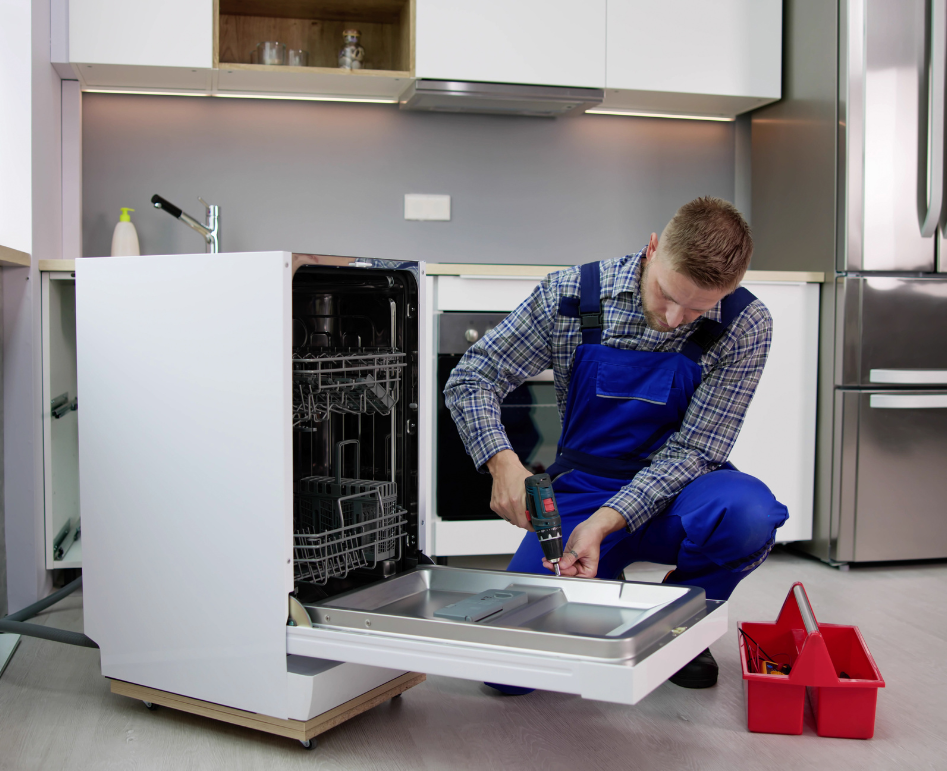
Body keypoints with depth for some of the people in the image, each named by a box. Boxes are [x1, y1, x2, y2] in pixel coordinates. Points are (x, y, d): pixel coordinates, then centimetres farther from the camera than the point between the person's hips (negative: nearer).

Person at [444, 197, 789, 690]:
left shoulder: (745, 327, -15)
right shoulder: (571, 295, -14)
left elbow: (694, 447, -16)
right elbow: (471, 379, -8)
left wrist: (604, 522, -29)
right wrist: (503, 462, -27)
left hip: (671, 493, 0)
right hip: (580, 489, 0)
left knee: (748, 513, -36)